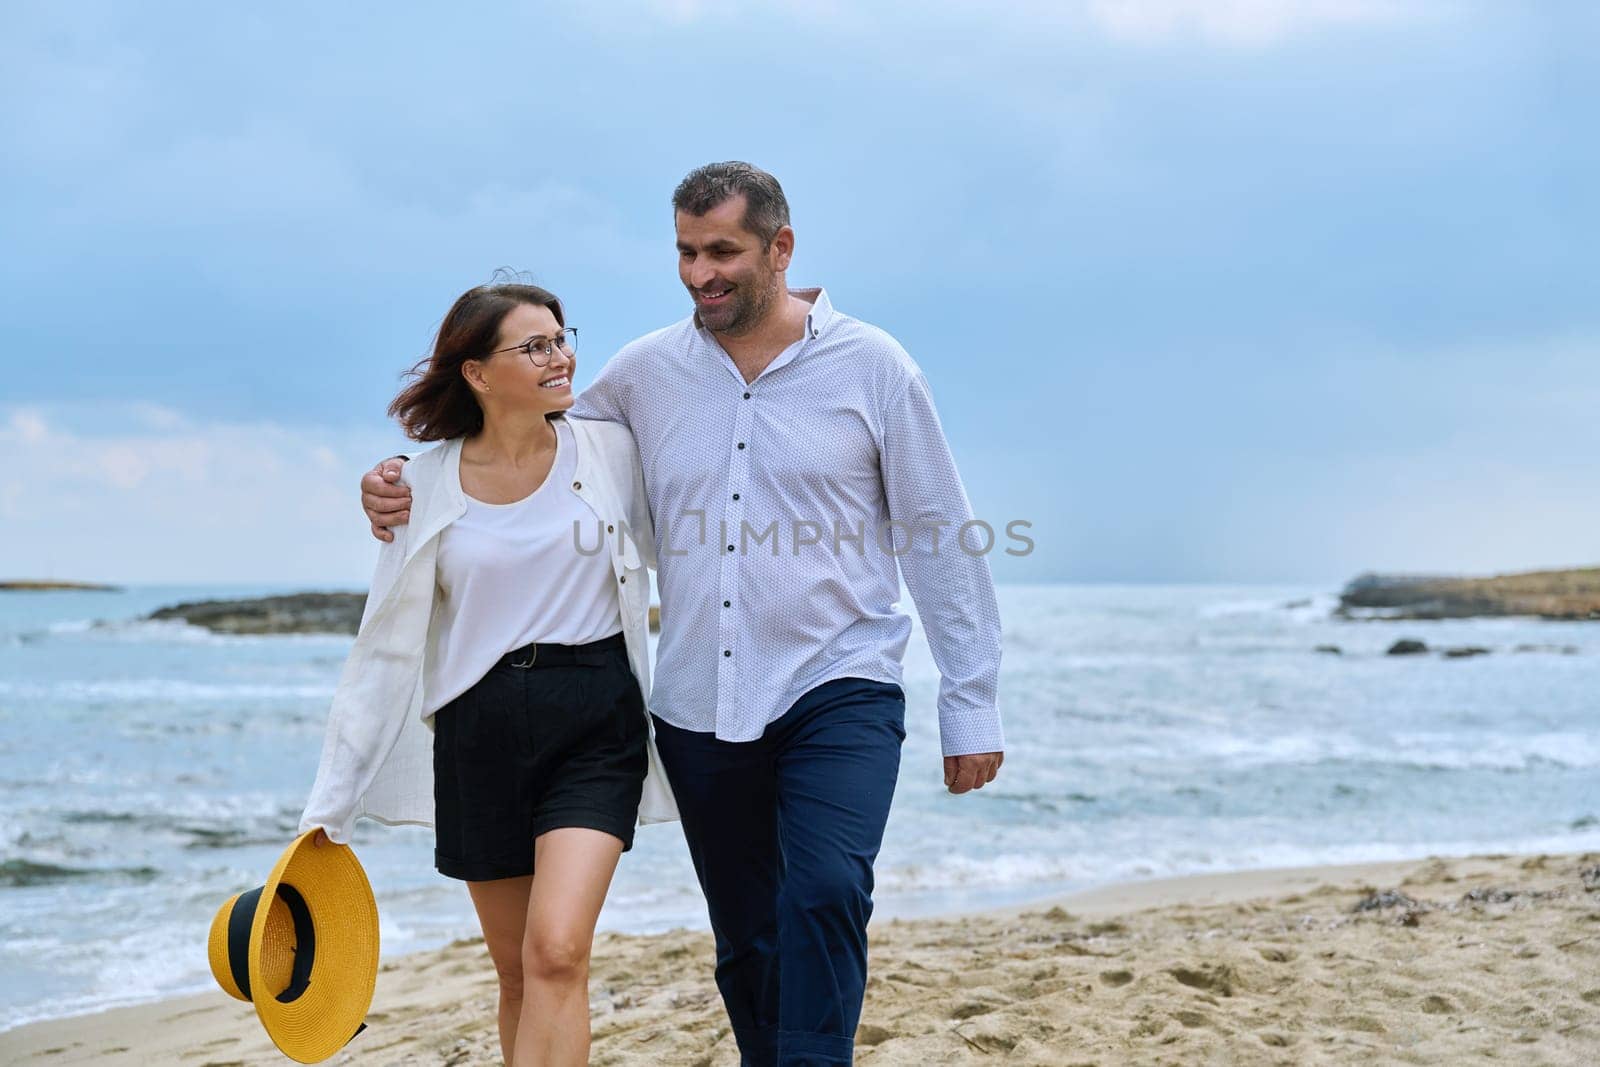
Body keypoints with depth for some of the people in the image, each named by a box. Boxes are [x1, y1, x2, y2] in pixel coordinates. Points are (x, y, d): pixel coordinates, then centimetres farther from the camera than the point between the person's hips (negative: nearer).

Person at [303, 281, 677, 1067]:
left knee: (557, 953, -17)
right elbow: (385, 649, 3)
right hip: (480, 734, 1)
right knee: (517, 972, 9)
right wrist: (330, 806, 1)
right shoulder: (426, 486, 1)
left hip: (596, 723, -1)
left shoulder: (610, 452, 0)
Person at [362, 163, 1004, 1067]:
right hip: (699, 710, 4)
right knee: (746, 943, 12)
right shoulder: (646, 373, 5)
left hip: (838, 695, -3)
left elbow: (944, 544, 1)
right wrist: (408, 487, 0)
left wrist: (973, 706, 0)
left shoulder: (872, 366, -2)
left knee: (824, 895, -24)